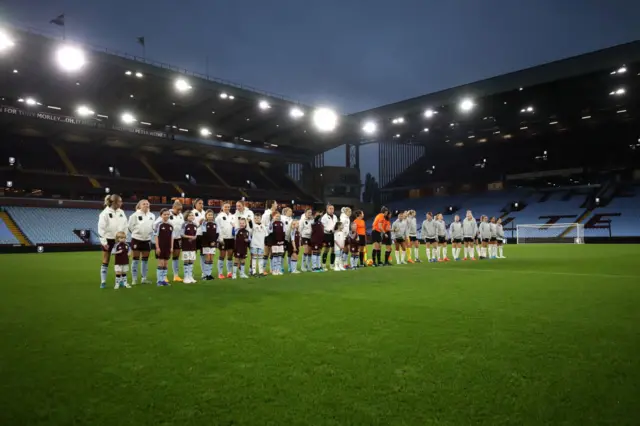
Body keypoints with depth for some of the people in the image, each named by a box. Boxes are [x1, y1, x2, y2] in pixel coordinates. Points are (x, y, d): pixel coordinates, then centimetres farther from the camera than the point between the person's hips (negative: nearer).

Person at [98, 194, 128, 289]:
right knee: (105, 262, 4)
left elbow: (125, 225, 8)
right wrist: (104, 242, -13)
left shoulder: (121, 212, 2)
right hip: (108, 240, -4)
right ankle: (103, 282, 12)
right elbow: (101, 228, -12)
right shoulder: (105, 213, -12)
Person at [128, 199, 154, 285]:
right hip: (137, 239, -4)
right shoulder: (135, 215, -10)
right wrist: (137, 233, 0)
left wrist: (149, 234, 6)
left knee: (145, 260, 10)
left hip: (147, 240, 4)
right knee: (135, 259, 2)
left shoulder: (152, 215, 4)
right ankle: (134, 279, 9)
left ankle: (144, 278, 19)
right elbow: (131, 226, -7)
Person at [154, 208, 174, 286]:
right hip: (160, 247, -5)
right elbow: (156, 236, -8)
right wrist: (157, 247, -12)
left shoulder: (170, 225, 7)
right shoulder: (159, 224, -7)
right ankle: (159, 280, 6)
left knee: (166, 263, 9)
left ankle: (164, 280, 16)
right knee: (161, 263, -2)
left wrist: (171, 247, 5)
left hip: (168, 247, 5)